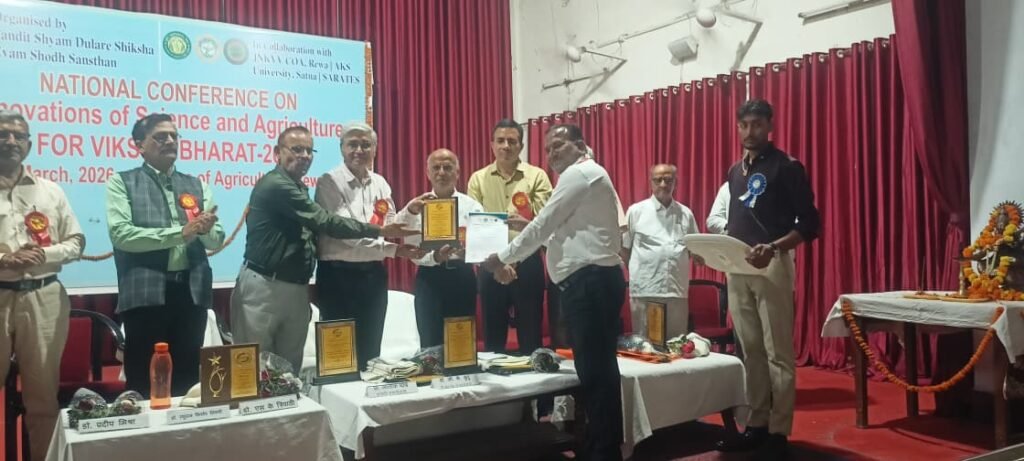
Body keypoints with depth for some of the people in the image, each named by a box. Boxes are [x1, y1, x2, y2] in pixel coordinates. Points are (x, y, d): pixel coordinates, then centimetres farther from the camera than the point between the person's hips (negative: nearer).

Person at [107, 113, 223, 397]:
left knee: (189, 379, 11)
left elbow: (216, 240, 8)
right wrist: (181, 232, -17)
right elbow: (121, 234, -11)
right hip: (145, 294, -3)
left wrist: (204, 230, -15)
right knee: (143, 381, 4)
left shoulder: (196, 185, 14)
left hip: (192, 292, 4)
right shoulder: (122, 182, 3)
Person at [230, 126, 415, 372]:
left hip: (297, 288, 9)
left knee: (290, 367, 11)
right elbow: (324, 222, -19)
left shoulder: (300, 188, 16)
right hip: (263, 287, -9)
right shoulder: (275, 185, -15)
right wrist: (379, 230, -17)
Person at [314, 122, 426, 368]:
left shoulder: (380, 184, 10)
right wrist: (393, 249, -22)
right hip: (338, 274, -5)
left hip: (374, 274, 5)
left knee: (370, 348, 14)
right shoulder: (330, 182, -9)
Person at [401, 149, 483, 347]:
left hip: (463, 278, 1)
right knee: (431, 344, 4)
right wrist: (435, 257, -23)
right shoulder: (417, 207, 4)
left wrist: (467, 252, -27)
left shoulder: (472, 206, 5)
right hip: (430, 278, -1)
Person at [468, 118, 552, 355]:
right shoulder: (478, 179, 7)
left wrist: (526, 223, -28)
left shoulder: (537, 176, 2)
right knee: (493, 331, 10)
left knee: (530, 333, 5)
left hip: (527, 262, -1)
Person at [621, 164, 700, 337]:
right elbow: (624, 247, 8)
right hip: (644, 289, -2)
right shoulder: (636, 211, 3)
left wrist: (700, 255, 0)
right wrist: (635, 272, 5)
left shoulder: (686, 214, 11)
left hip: (677, 289, 3)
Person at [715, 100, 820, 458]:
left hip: (772, 265, -6)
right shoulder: (735, 171, 17)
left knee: (777, 353, -3)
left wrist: (773, 247, -24)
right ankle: (756, 424, 18)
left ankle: (778, 432, 5)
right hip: (737, 268, 6)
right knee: (750, 351, 10)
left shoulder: (786, 167, -4)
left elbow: (810, 223, -9)